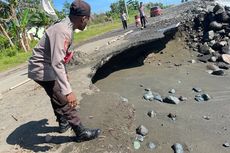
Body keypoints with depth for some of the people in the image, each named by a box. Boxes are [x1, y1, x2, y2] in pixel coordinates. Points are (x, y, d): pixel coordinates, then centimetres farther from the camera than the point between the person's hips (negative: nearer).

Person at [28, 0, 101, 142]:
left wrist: (65, 73, 26)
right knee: (66, 102, -3)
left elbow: (60, 57, 16)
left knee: (58, 97, 24)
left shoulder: (65, 27, 4)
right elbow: (56, 63, -36)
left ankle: (63, 123, 45)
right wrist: (68, 91, -39)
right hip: (42, 70, -10)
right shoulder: (62, 31, -28)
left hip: (45, 67, 10)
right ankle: (81, 132, 11)